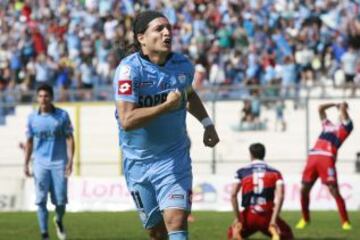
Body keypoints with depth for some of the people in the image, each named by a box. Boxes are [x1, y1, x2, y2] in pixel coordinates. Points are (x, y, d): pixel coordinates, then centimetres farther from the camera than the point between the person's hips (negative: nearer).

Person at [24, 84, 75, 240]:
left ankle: (59, 221, 32)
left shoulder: (62, 115, -1)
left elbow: (69, 139, 0)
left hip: (59, 163, -1)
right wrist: (26, 164, 7)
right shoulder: (32, 118, 4)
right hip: (40, 163, 1)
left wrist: (70, 160, -10)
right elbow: (29, 142, 12)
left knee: (60, 201, -1)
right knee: (41, 200, -5)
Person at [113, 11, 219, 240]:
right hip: (138, 160, -2)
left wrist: (207, 123, 11)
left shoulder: (183, 65, -1)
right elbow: (127, 121, -27)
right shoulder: (129, 69, -17)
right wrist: (167, 106, -27)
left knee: (177, 221, -17)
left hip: (174, 158, 2)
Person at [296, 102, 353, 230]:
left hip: (327, 159, -6)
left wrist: (342, 106, 26)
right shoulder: (328, 125, 30)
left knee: (334, 191, -12)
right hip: (313, 157, 6)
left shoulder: (346, 126, 13)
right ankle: (305, 219, 20)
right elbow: (320, 108, 37)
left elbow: (343, 108, 5)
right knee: (304, 189, 5)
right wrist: (335, 104, 37)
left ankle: (345, 222, -6)